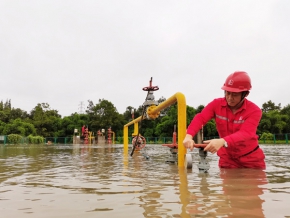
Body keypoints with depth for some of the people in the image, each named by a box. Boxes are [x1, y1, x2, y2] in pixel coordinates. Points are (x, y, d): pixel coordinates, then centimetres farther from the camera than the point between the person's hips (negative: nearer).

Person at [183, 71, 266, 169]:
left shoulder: (254, 110, -20)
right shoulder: (216, 104, -11)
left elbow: (245, 133, -35)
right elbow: (200, 118, -25)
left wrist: (222, 142, -54)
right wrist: (189, 136, -46)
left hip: (251, 159, -1)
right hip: (227, 157, 2)